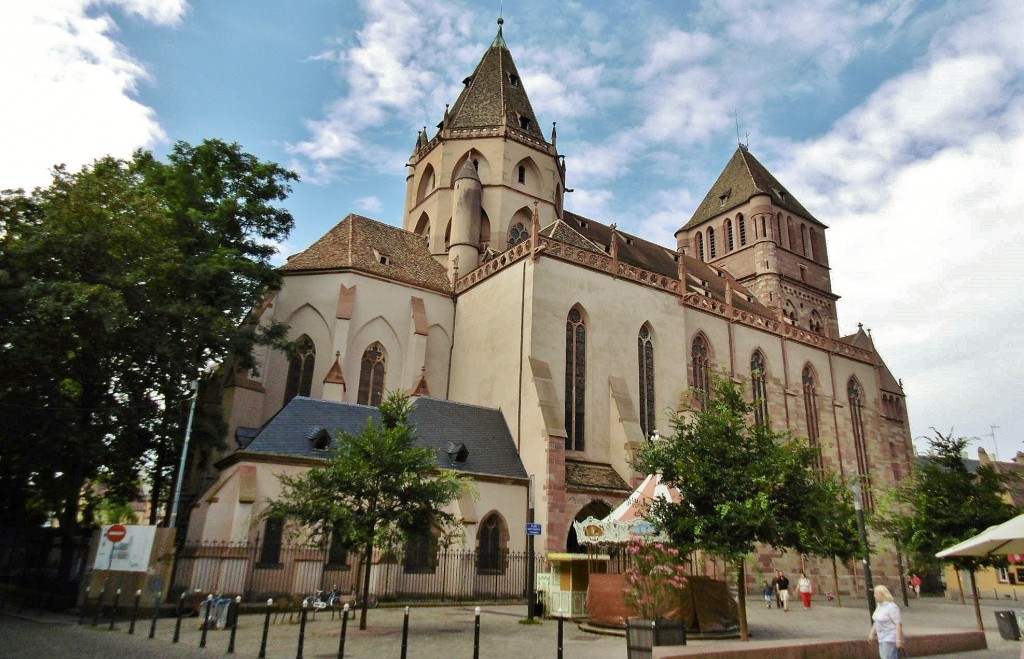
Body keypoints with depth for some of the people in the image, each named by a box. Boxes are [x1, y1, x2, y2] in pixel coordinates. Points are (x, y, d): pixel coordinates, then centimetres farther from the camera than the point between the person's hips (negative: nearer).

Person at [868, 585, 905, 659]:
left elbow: (899, 624, -21)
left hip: (891, 639, -9)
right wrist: (872, 633, 17)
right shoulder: (879, 606, 11)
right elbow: (876, 622, 21)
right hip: (882, 639, 10)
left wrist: (899, 640, -23)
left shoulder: (891, 607, -18)